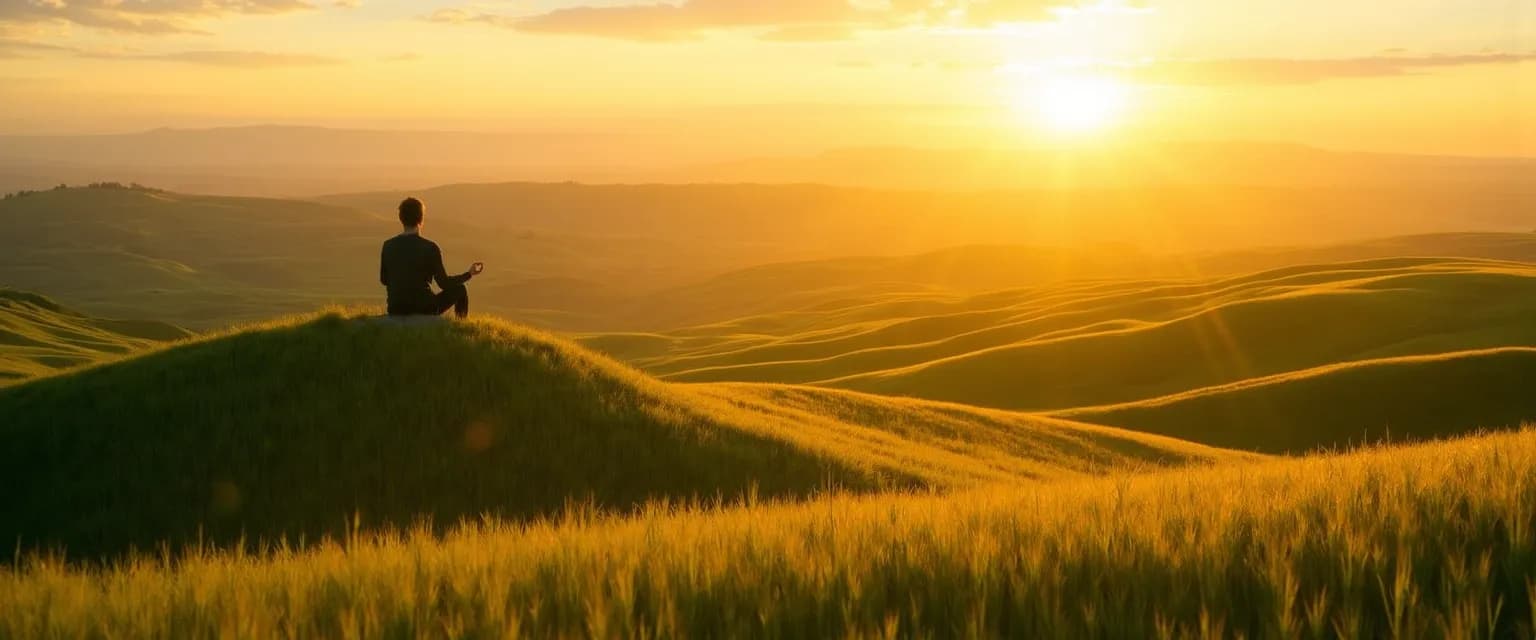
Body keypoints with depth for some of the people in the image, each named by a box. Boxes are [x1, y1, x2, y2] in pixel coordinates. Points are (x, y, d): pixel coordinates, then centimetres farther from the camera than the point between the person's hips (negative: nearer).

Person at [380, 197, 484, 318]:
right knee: (460, 290, 22)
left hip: (396, 312, 4)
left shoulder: (388, 246, -3)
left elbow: (384, 280, 11)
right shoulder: (430, 248, -13)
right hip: (424, 310, -4)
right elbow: (444, 283, -6)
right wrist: (469, 274, 9)